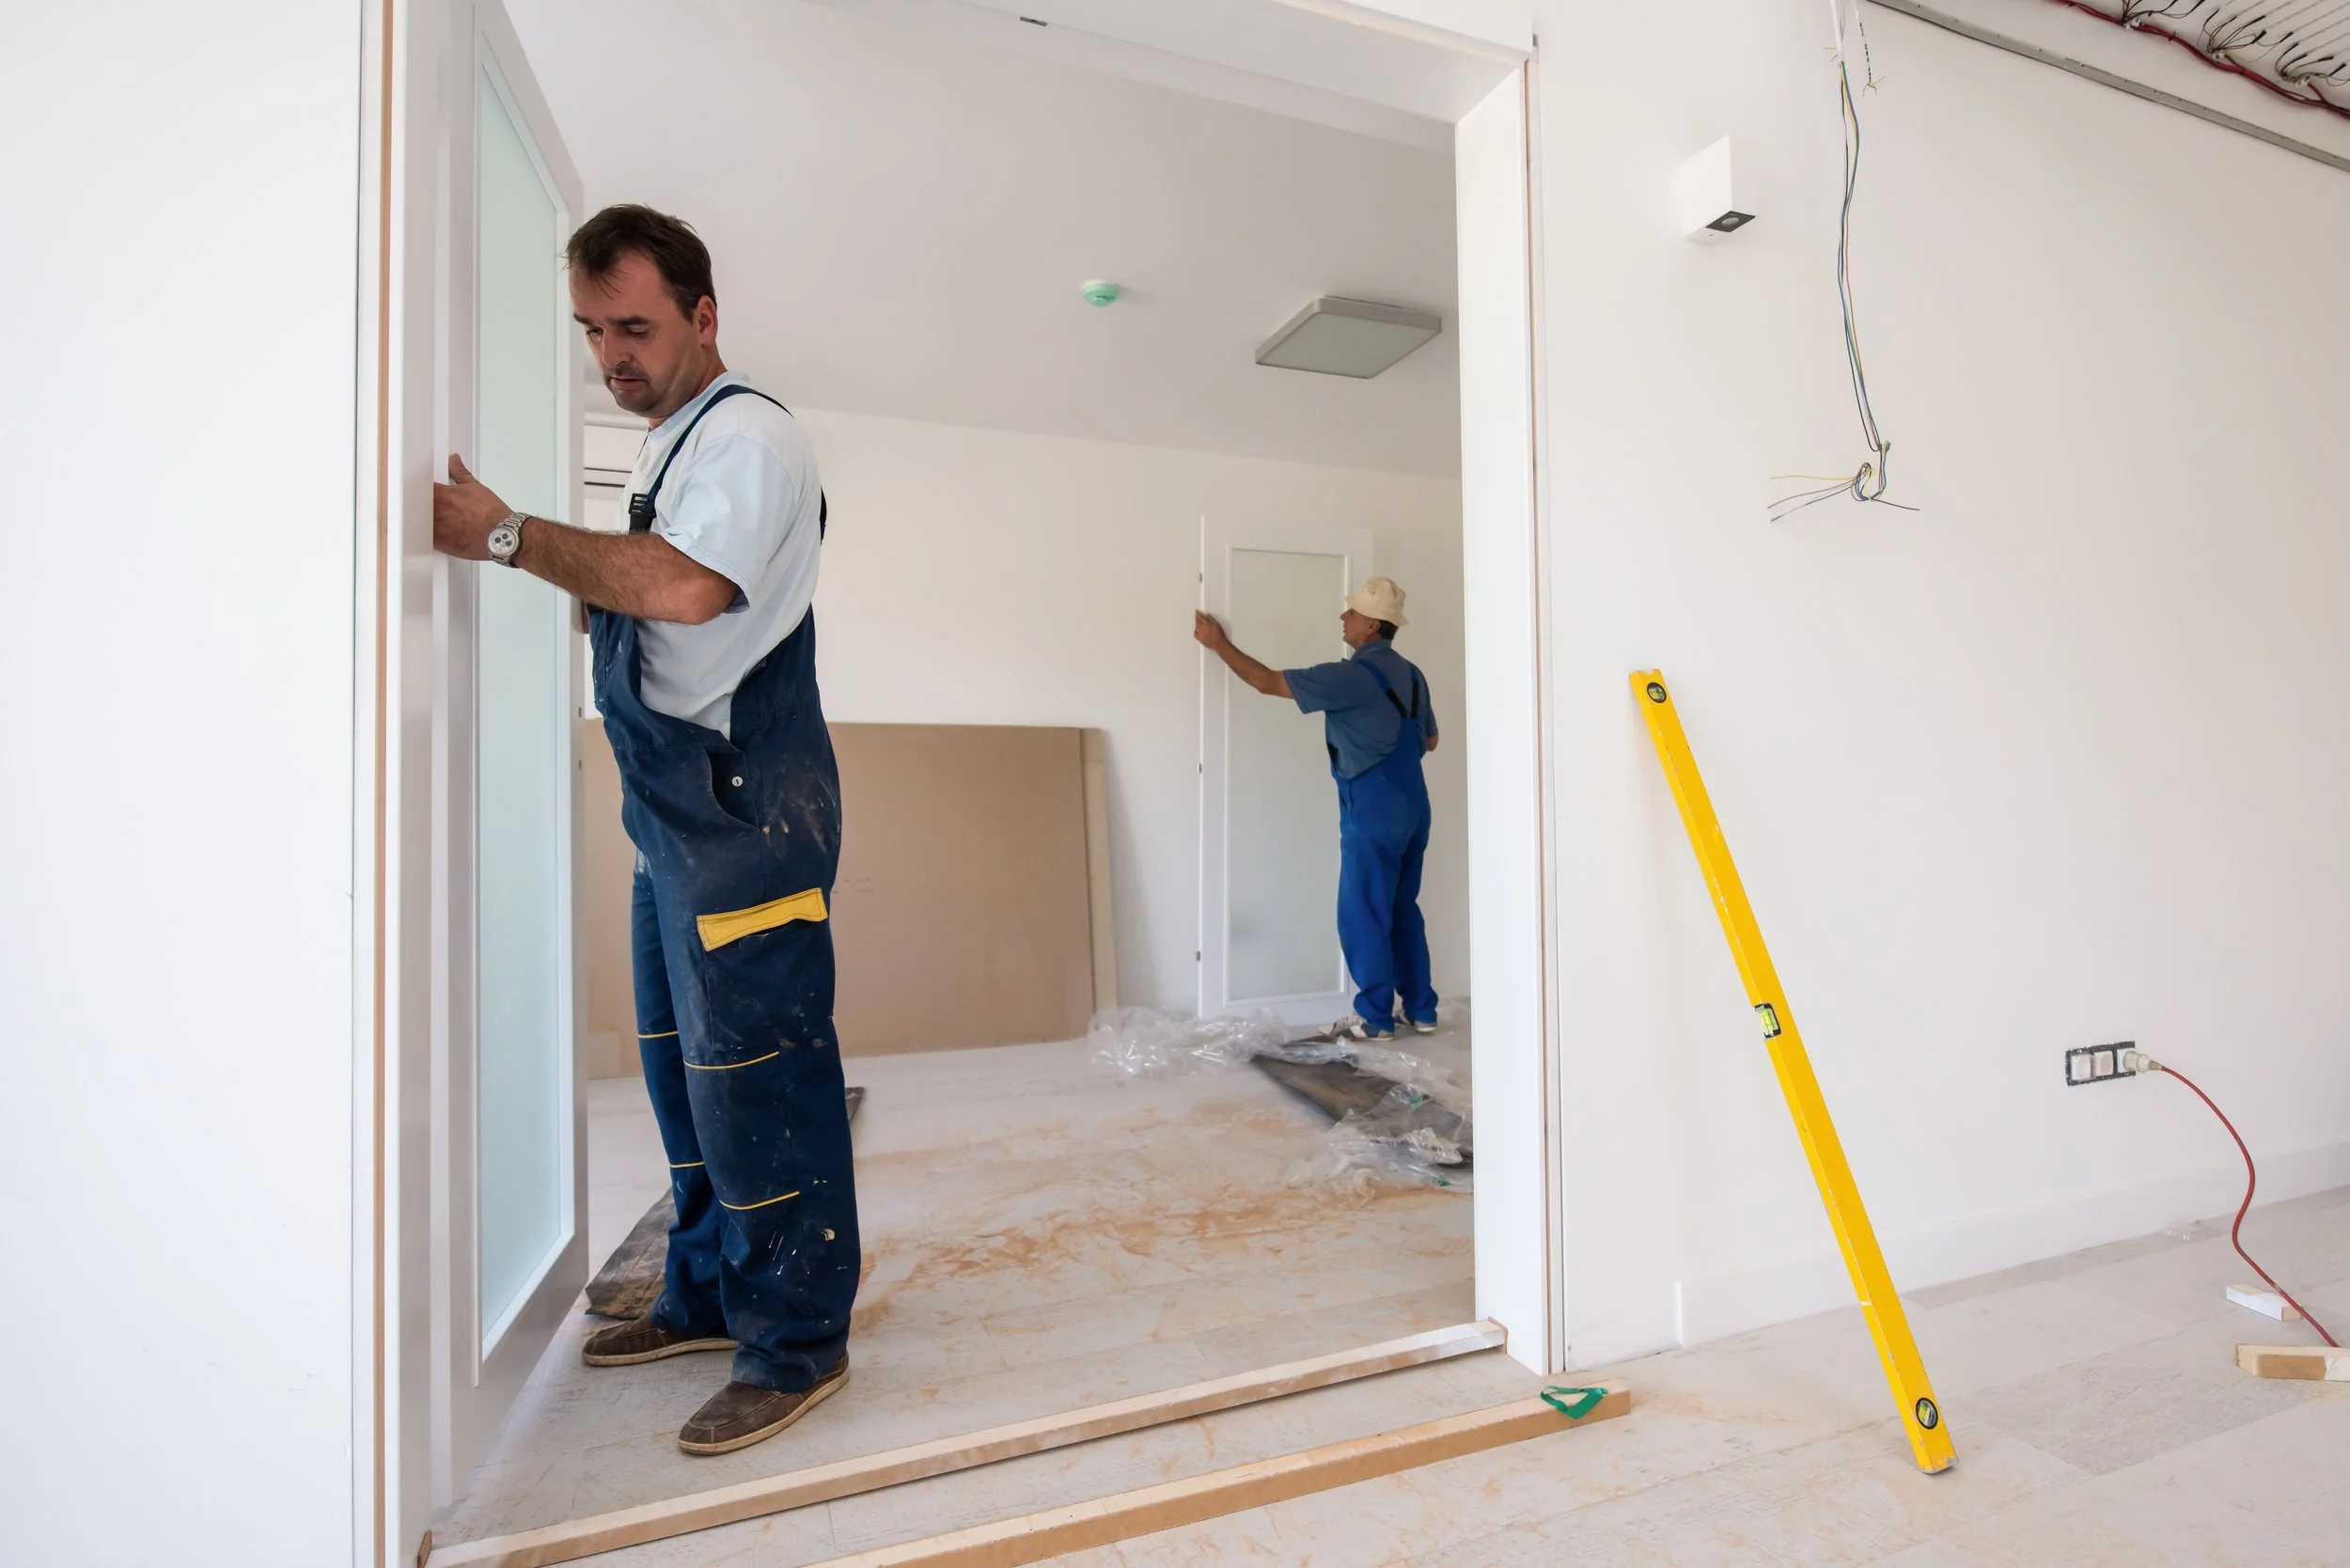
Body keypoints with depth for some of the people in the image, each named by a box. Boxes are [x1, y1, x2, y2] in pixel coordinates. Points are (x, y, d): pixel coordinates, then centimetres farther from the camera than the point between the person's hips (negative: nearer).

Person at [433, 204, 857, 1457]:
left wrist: (510, 535, -15)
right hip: (677, 802, 10)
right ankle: (706, 1297, 32)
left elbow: (683, 587, -24)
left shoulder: (748, 435, -8)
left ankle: (796, 1343, 9)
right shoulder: (667, 445, 23)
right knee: (681, 1060, 16)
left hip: (741, 804, -10)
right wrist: (530, 559, 8)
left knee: (754, 1070, -6)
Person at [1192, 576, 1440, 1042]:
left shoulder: (1352, 676, -15)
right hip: (1412, 808, 9)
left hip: (1374, 812, -8)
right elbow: (1429, 740, 22)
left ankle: (1375, 1017, 10)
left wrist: (1219, 644, 0)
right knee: (1403, 910, 16)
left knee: (1363, 915, 2)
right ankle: (1420, 1009, 23)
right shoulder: (1411, 674, 10)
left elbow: (1268, 682, -11)